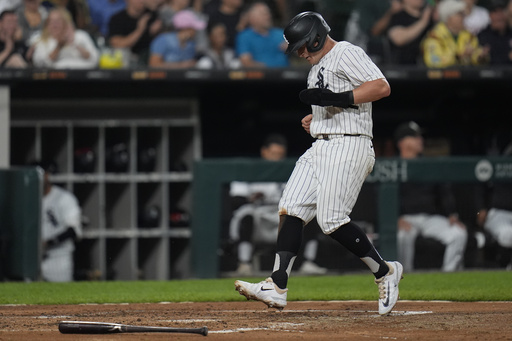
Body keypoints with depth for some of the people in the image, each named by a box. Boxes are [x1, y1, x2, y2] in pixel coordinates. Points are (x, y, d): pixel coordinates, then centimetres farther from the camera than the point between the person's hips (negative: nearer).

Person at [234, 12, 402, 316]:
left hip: (348, 146, -10)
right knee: (291, 210, -3)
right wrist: (314, 119, 14)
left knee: (331, 220, -16)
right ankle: (277, 287, -8)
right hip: (321, 149, 10)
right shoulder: (319, 66, 24)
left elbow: (382, 87, -18)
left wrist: (338, 98, -24)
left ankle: (385, 272, 0)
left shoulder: (347, 54, -6)